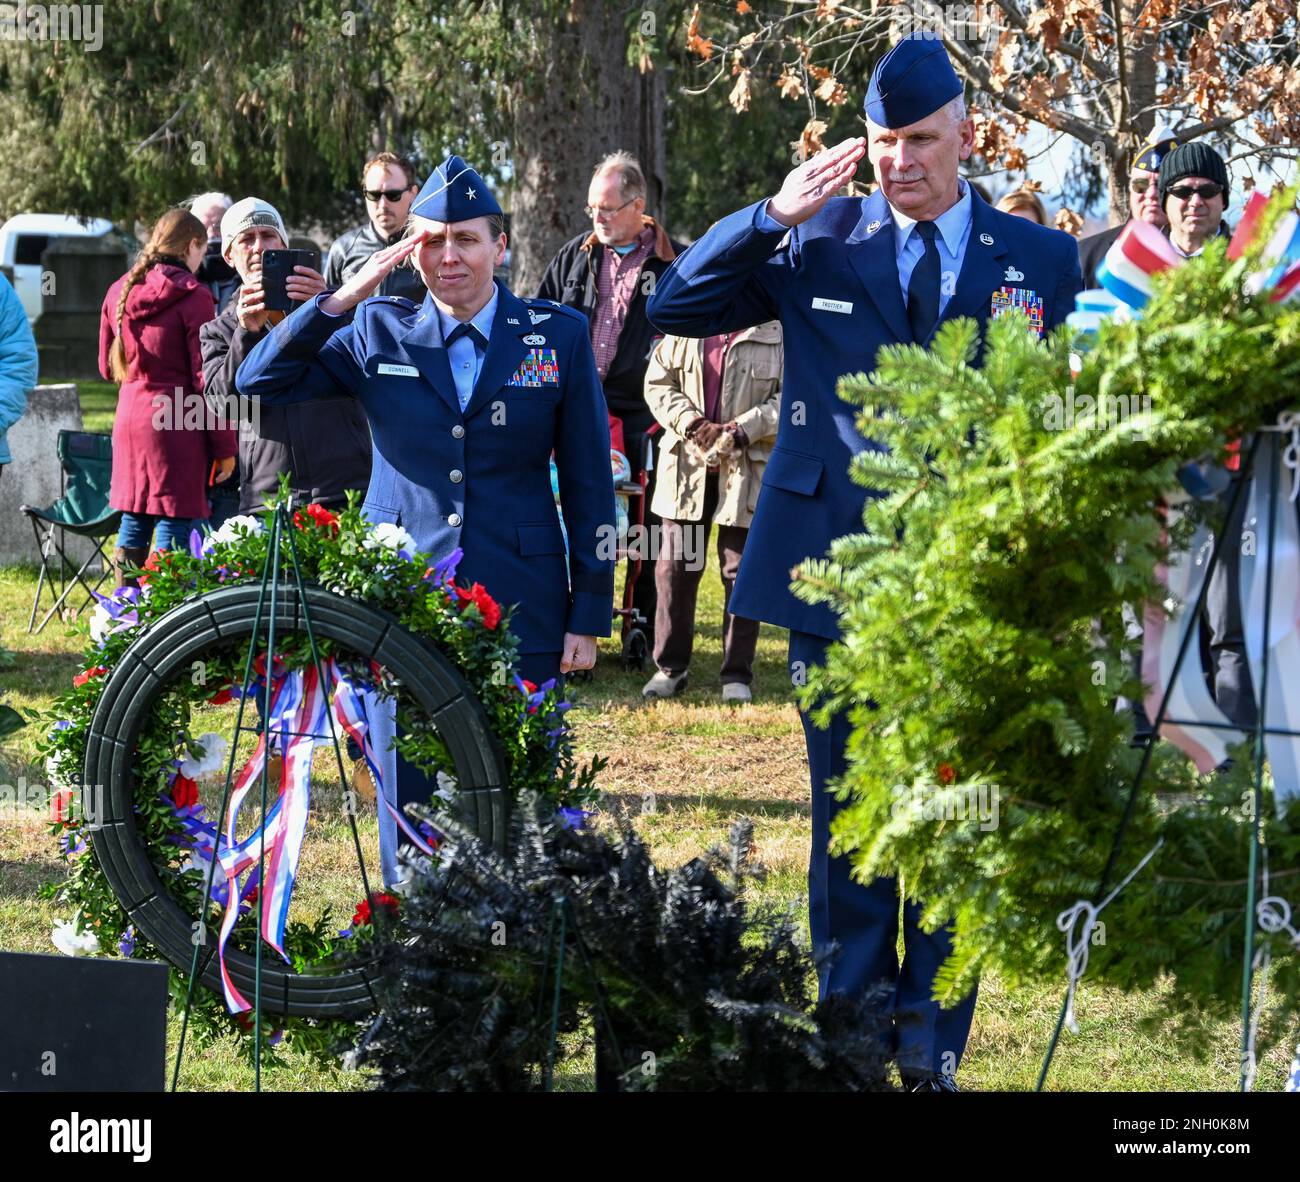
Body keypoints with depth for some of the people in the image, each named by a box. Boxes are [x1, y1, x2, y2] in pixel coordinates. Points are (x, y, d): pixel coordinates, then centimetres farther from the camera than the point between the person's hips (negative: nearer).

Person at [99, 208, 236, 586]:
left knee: (134, 524, 13)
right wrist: (224, 446, -7)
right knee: (174, 526, -5)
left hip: (130, 419, 7)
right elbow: (206, 378, -11)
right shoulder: (192, 296, -11)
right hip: (177, 426, -7)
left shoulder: (119, 292, 9)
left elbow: (108, 367, 19)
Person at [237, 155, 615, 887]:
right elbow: (262, 382, 0)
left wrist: (590, 613, 1)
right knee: (408, 793, 4)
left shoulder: (559, 336, 2)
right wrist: (345, 298, -9)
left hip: (519, 606, -1)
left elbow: (589, 482, 4)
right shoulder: (377, 333, 6)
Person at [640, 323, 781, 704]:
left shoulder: (778, 334, -3)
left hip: (748, 469, -3)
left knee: (741, 572, 3)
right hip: (687, 464, 3)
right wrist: (691, 423, -10)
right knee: (676, 567, 5)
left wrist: (741, 430, -17)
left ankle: (737, 673, 11)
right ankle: (670, 666, 16)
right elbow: (657, 382, 6)